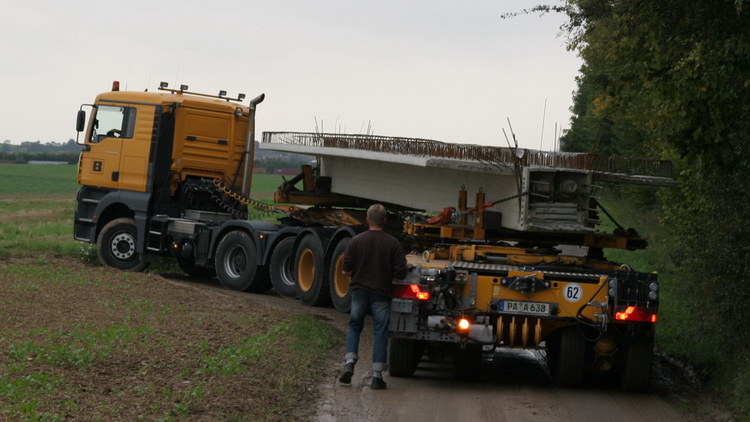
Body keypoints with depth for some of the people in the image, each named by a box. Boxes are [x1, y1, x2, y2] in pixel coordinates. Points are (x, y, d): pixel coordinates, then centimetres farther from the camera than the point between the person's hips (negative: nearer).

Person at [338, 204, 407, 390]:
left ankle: (349, 362, -3)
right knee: (380, 333, 4)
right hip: (381, 293, -1)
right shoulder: (393, 243, -6)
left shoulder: (356, 240, -4)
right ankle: (377, 376, 3)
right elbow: (400, 273, -6)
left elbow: (346, 269, -3)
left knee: (354, 327, 16)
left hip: (359, 290, 1)